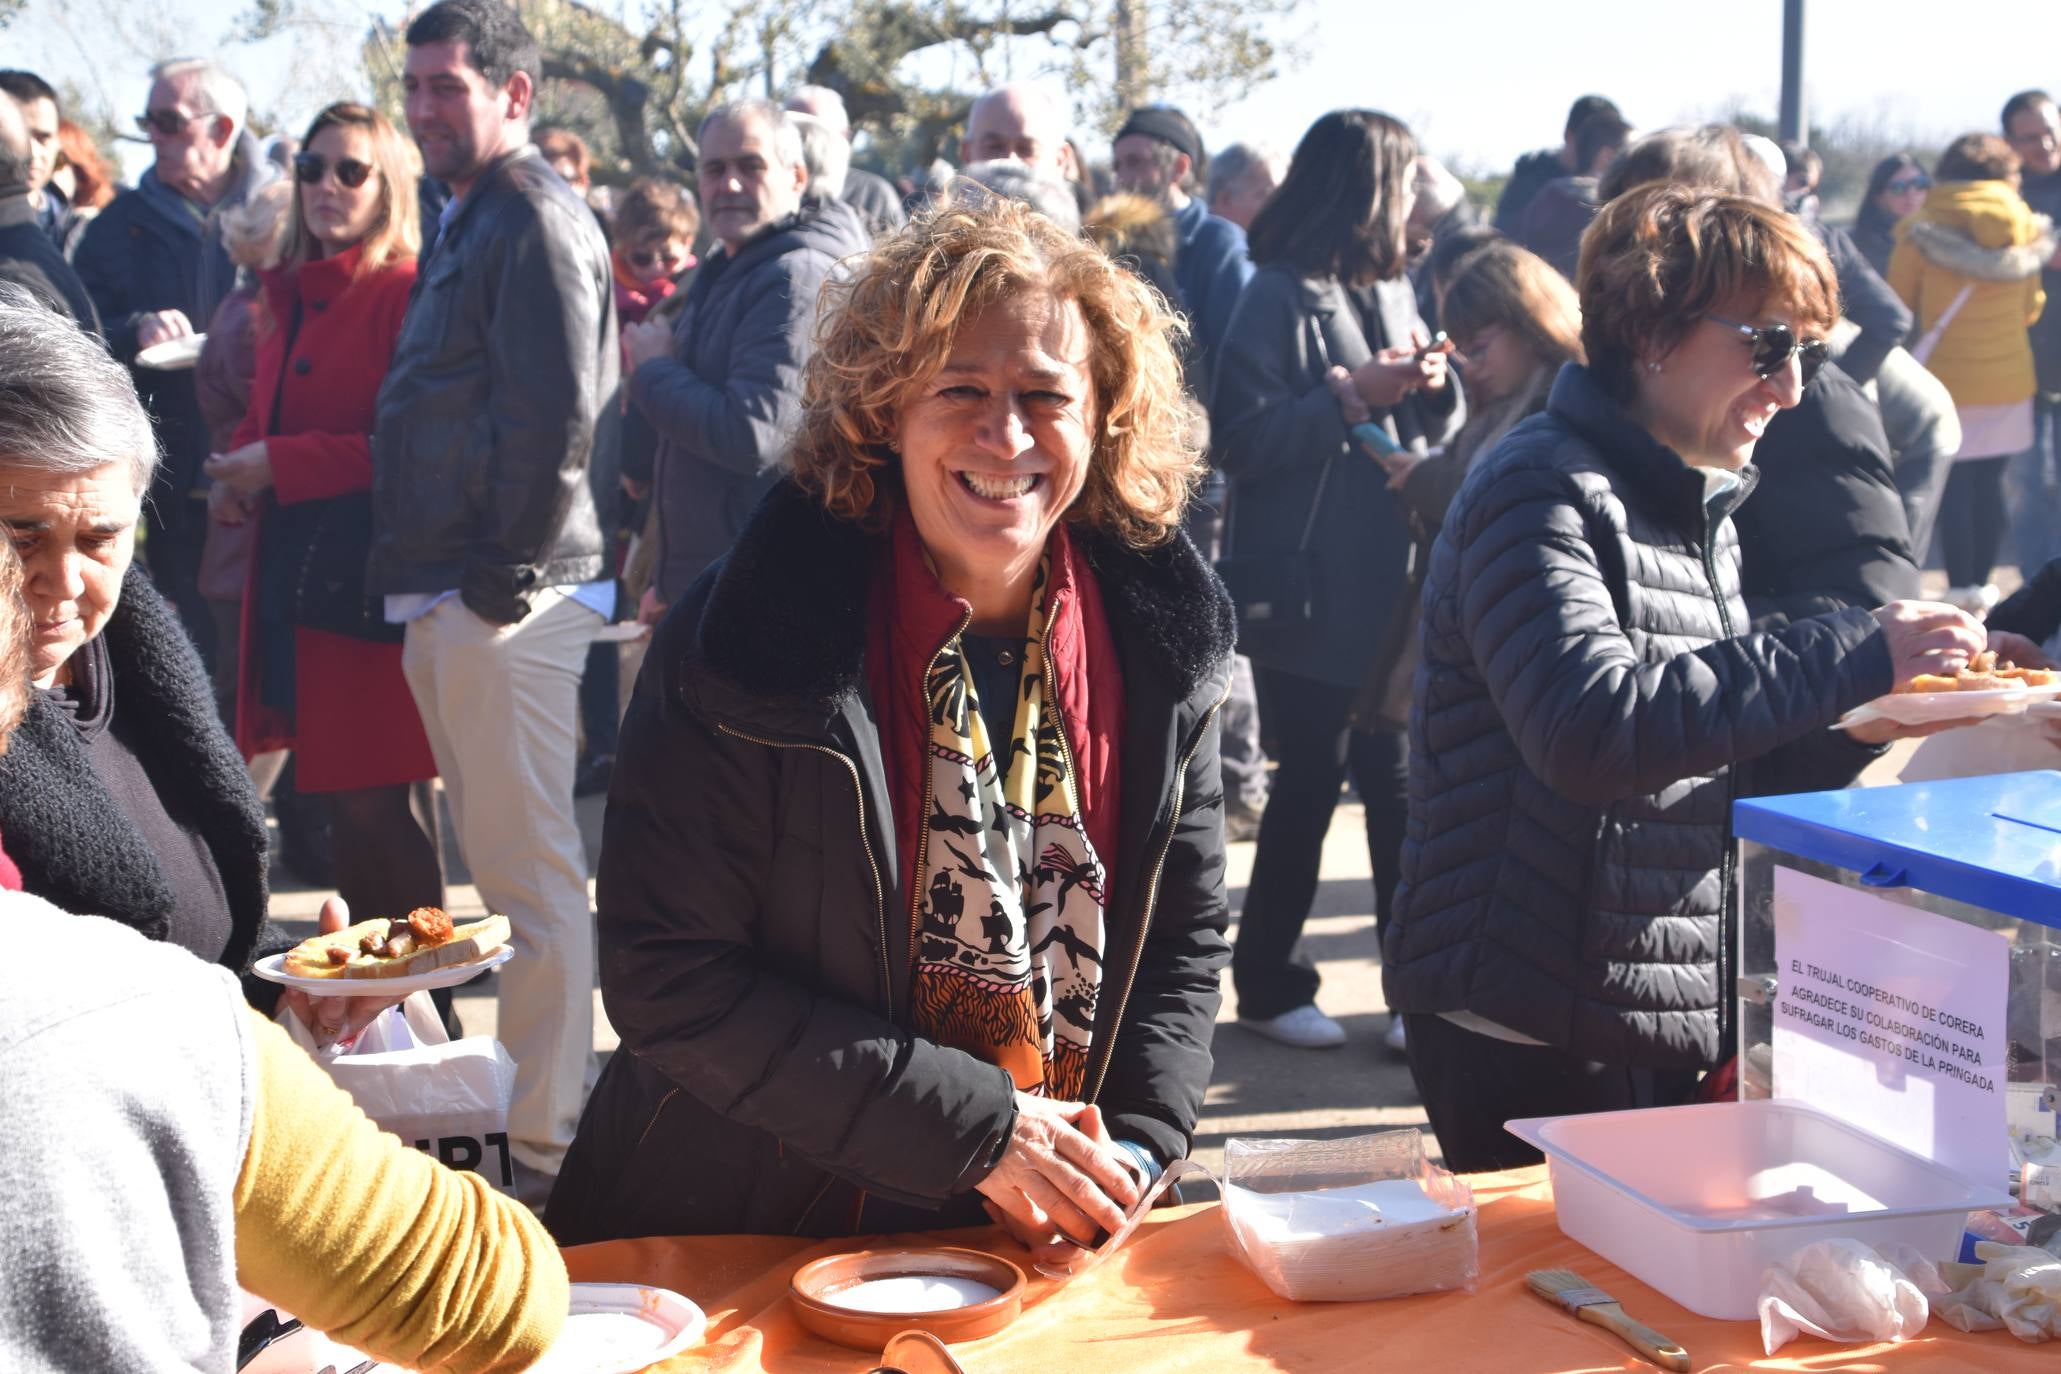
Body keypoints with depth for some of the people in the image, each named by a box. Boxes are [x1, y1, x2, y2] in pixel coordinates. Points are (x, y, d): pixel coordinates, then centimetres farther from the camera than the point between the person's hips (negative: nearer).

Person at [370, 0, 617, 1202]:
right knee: (510, 862, 17)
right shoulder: (479, 219, 21)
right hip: (452, 595, 11)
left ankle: (546, 1142, -1)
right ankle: (539, 1094, 28)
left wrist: (508, 573, -17)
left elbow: (560, 415, -19)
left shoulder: (537, 219, -10)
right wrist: (437, 579, 19)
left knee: (530, 868, -7)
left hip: (505, 597, -11)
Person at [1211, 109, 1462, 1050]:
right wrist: (1351, 397, -19)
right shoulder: (1280, 297, -8)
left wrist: (1432, 388, -3)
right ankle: (1269, 981, 15)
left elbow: (1436, 428, 18)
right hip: (1312, 594, -6)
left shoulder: (1390, 287, 14)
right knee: (1312, 781, 1)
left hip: (1393, 586, 6)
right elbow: (1240, 440, -16)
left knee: (1396, 779, 6)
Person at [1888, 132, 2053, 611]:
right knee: (1989, 486, 9)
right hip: (2009, 380, 3)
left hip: (1945, 378, -3)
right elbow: (2030, 307, 11)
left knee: (1953, 487, 1)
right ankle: (1980, 586, 14)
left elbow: (1897, 306, 0)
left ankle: (1960, 590, -1)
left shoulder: (1923, 231, -7)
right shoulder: (2027, 229, 2)